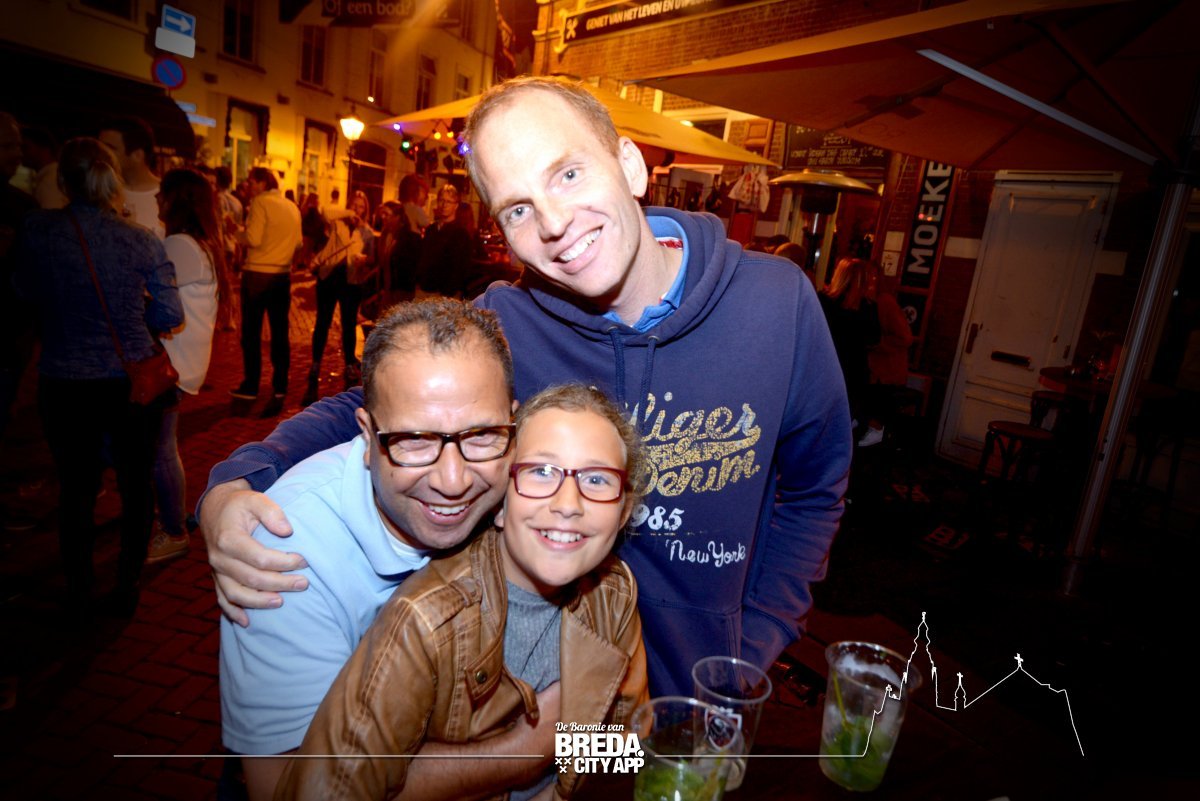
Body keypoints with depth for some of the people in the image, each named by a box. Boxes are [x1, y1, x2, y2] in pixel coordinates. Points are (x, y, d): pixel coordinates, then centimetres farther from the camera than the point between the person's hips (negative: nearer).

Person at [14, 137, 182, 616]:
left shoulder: (36, 231, -8)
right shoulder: (141, 242, -9)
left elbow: (25, 294, 7)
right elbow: (169, 316, -5)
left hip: (64, 384, 1)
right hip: (133, 382, 0)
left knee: (75, 490, 16)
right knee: (136, 486, 15)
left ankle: (78, 594, 30)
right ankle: (126, 590, 25)